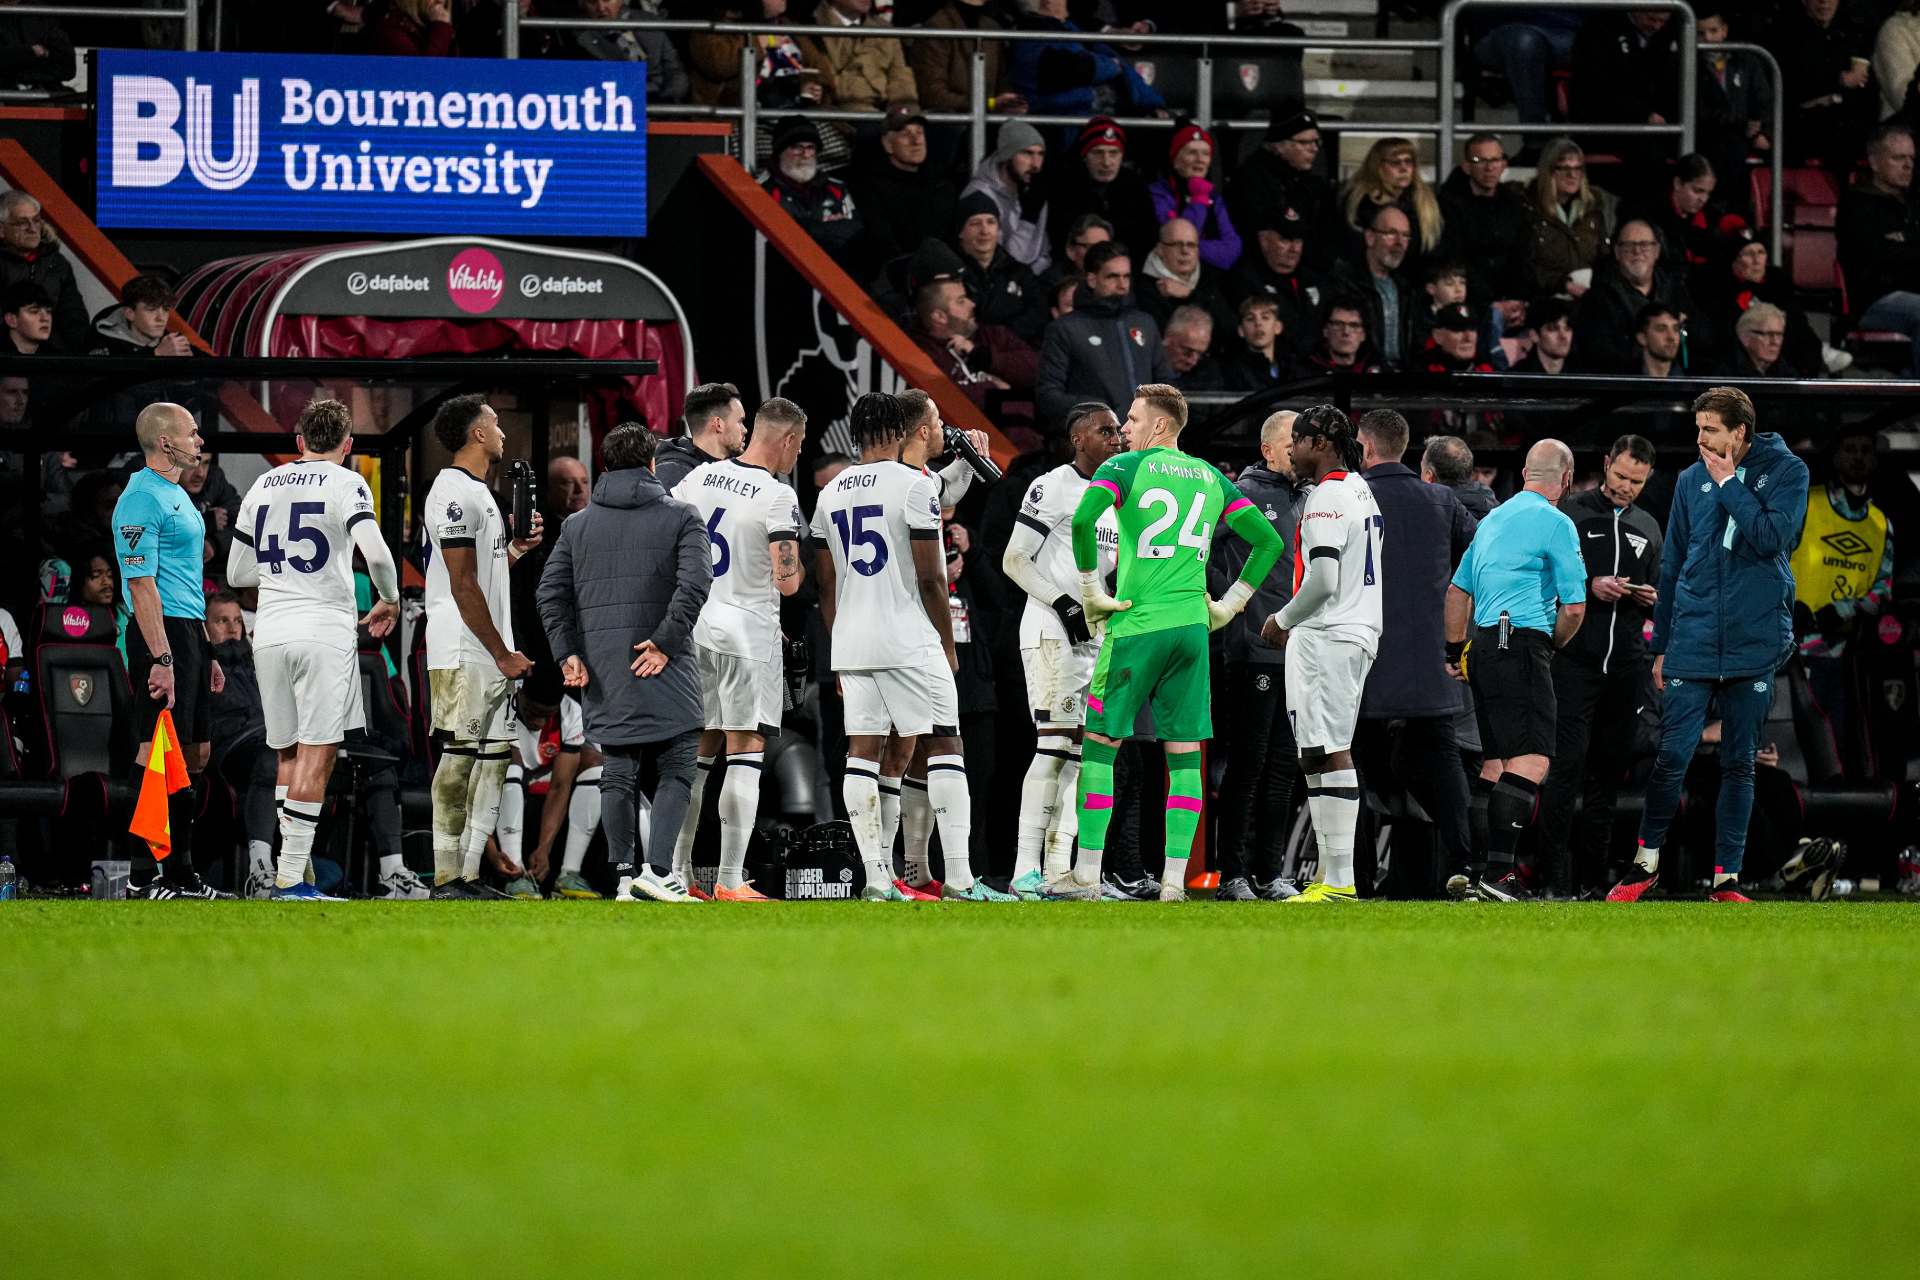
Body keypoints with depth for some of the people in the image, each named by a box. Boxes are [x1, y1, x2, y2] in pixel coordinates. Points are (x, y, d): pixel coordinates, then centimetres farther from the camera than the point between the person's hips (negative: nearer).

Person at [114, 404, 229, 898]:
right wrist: (161, 659, -24)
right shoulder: (142, 499, -13)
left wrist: (206, 654, 24)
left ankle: (179, 875, 16)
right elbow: (141, 583, -19)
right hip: (162, 634, -10)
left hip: (189, 634, 10)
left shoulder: (176, 495, 19)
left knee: (194, 756, 11)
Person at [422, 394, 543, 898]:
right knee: (460, 759, -10)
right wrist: (503, 655, -16)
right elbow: (464, 586, -18)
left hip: (492, 654, 10)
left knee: (493, 759, 9)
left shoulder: (478, 492, 19)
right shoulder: (454, 493, -13)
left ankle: (468, 875, 12)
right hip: (464, 655, -10)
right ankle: (446, 880, -10)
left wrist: (517, 547, 11)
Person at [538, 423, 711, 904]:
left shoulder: (577, 524, 12)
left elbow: (551, 591, 5)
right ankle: (658, 868, -13)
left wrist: (568, 653, 3)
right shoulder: (679, 517, 1)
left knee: (618, 770, 9)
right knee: (676, 766, 1)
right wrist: (665, 641, -11)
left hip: (600, 666, 4)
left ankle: (624, 874, 6)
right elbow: (695, 581, -13)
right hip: (662, 668, -4)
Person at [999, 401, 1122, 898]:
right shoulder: (1053, 488, -8)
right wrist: (1065, 606, -16)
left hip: (1097, 637, 9)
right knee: (1054, 746, -14)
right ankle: (1026, 870, -17)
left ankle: (1059, 867, 8)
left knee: (1081, 752, 6)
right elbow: (1015, 561, -11)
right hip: (1053, 634, -9)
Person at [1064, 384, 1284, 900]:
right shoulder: (1211, 479, 14)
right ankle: (1174, 879, 1)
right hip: (1192, 626, 5)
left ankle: (1087, 873, 0)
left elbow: (1082, 519, -19)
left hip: (1136, 625, -5)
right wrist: (1229, 605, 17)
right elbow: (1269, 541, 15)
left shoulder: (1124, 468, -1)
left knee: (1100, 745, 3)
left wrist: (1090, 590, -10)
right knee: (1185, 754, 5)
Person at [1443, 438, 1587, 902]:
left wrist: (1455, 651, 31)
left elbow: (1458, 591, 25)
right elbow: (1574, 606, -9)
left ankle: (1468, 867, 11)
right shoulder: (1555, 523, -5)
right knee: (1530, 760, -14)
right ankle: (1497, 871, -25)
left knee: (1495, 760, 14)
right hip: (1522, 643, -9)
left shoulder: (1493, 519, 20)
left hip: (1483, 646, 9)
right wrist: (1553, 646, 9)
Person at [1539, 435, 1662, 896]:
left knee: (1609, 768, 6)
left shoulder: (1647, 527, 18)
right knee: (1567, 763, -13)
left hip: (1626, 663, 5)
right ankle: (1554, 871, -15)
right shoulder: (1570, 512, 2)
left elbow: (1659, 589, 26)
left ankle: (1591, 871, 11)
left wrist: (1653, 598, 3)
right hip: (1575, 660, -5)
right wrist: (1590, 586, -15)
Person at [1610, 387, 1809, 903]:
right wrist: (1661, 644, 13)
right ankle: (1647, 862, 12)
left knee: (1739, 764, 5)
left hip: (1755, 644, -2)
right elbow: (1672, 566, 14)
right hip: (1693, 643, 2)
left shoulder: (1785, 471, 0)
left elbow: (1773, 538, -16)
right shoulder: (1691, 481, 9)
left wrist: (1729, 484, -10)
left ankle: (1727, 877, 11)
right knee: (1672, 757, -4)